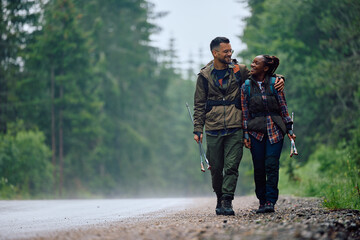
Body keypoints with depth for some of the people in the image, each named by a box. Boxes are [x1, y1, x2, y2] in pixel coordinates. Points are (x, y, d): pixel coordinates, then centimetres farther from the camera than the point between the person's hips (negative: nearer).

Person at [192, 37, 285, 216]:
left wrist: (278, 80, -2)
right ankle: (220, 198, 25)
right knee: (216, 168, 5)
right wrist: (198, 129, 2)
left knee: (231, 167, -10)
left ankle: (227, 201, -8)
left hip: (235, 129, 0)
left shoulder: (239, 70, 7)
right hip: (213, 129, 0)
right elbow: (199, 105, 9)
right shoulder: (204, 76, 7)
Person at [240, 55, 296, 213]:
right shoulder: (246, 87, 7)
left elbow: (283, 107, 6)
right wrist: (245, 134, 1)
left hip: (274, 130, -1)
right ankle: (262, 201, 11)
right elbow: (245, 112, 7)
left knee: (272, 165, -10)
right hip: (256, 131, 1)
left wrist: (289, 129, 3)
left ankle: (270, 202, -7)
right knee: (259, 168, -1)